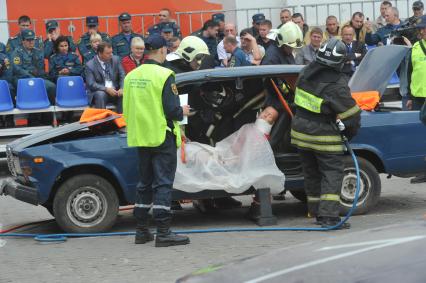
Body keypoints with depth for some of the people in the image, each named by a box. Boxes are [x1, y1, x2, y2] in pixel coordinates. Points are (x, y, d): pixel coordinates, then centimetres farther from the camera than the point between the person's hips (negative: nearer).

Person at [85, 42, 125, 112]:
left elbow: (122, 76, 3)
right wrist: (106, 89, -26)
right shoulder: (90, 65, -7)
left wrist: (122, 88, -17)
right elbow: (91, 84, -12)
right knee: (100, 95, -35)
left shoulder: (116, 59, 4)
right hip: (100, 91, -3)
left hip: (115, 91, 3)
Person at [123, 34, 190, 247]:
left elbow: (127, 109, 12)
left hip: (141, 138, 7)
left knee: (145, 183, 15)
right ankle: (163, 233, -5)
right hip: (162, 137, -7)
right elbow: (171, 110, -18)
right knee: (163, 184, -3)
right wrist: (183, 112, 2)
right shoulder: (164, 75, -14)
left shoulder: (131, 76, 7)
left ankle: (141, 231, 19)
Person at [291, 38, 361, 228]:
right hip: (324, 137, -7)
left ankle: (316, 212, 25)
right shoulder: (336, 84, -21)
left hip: (300, 132, 7)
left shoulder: (306, 72, -2)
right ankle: (329, 216, -11)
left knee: (311, 173, 17)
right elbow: (351, 113, -15)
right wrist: (350, 134, 2)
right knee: (332, 173, -1)